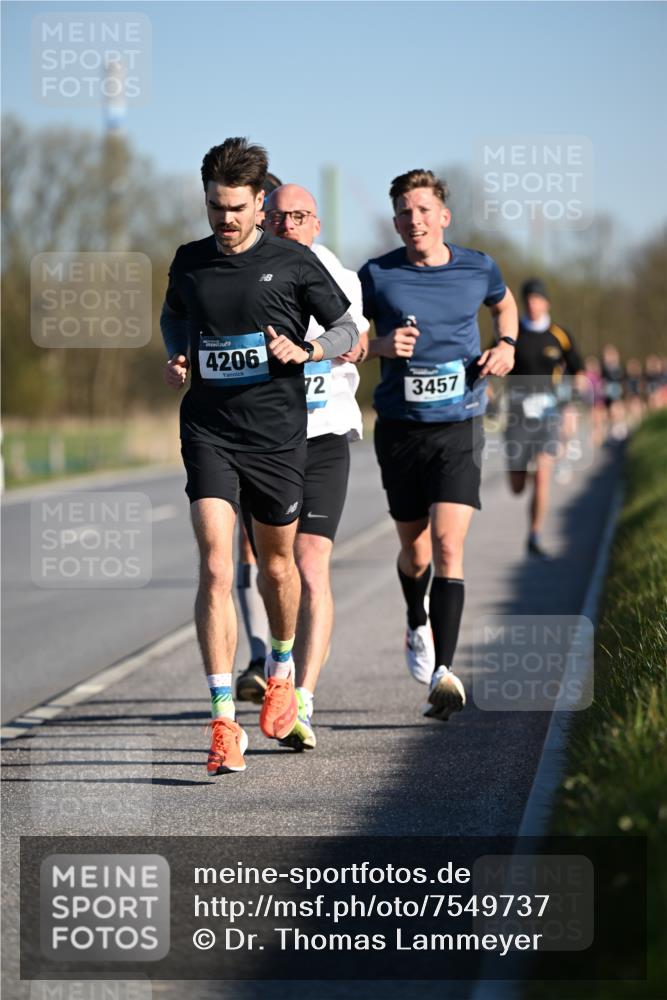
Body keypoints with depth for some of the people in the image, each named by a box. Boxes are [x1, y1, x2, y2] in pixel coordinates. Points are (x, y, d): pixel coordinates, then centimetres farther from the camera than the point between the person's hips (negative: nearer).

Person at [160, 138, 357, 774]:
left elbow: (347, 328, 5)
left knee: (276, 565, 14)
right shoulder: (189, 262, 7)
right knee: (215, 569, -13)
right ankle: (224, 723, -15)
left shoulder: (292, 262, -2)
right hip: (208, 434, 1)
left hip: (278, 435, -1)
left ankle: (281, 669, 45)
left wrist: (306, 352, -14)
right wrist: (176, 358, 9)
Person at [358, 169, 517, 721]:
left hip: (459, 427, 0)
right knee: (415, 552, 10)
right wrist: (380, 345, -14)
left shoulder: (477, 268, 1)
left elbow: (505, 302, 24)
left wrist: (507, 344, 4)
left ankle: (443, 672, -19)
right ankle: (418, 624, 44)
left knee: (448, 545, -15)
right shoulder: (377, 275, -3)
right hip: (399, 429, 1)